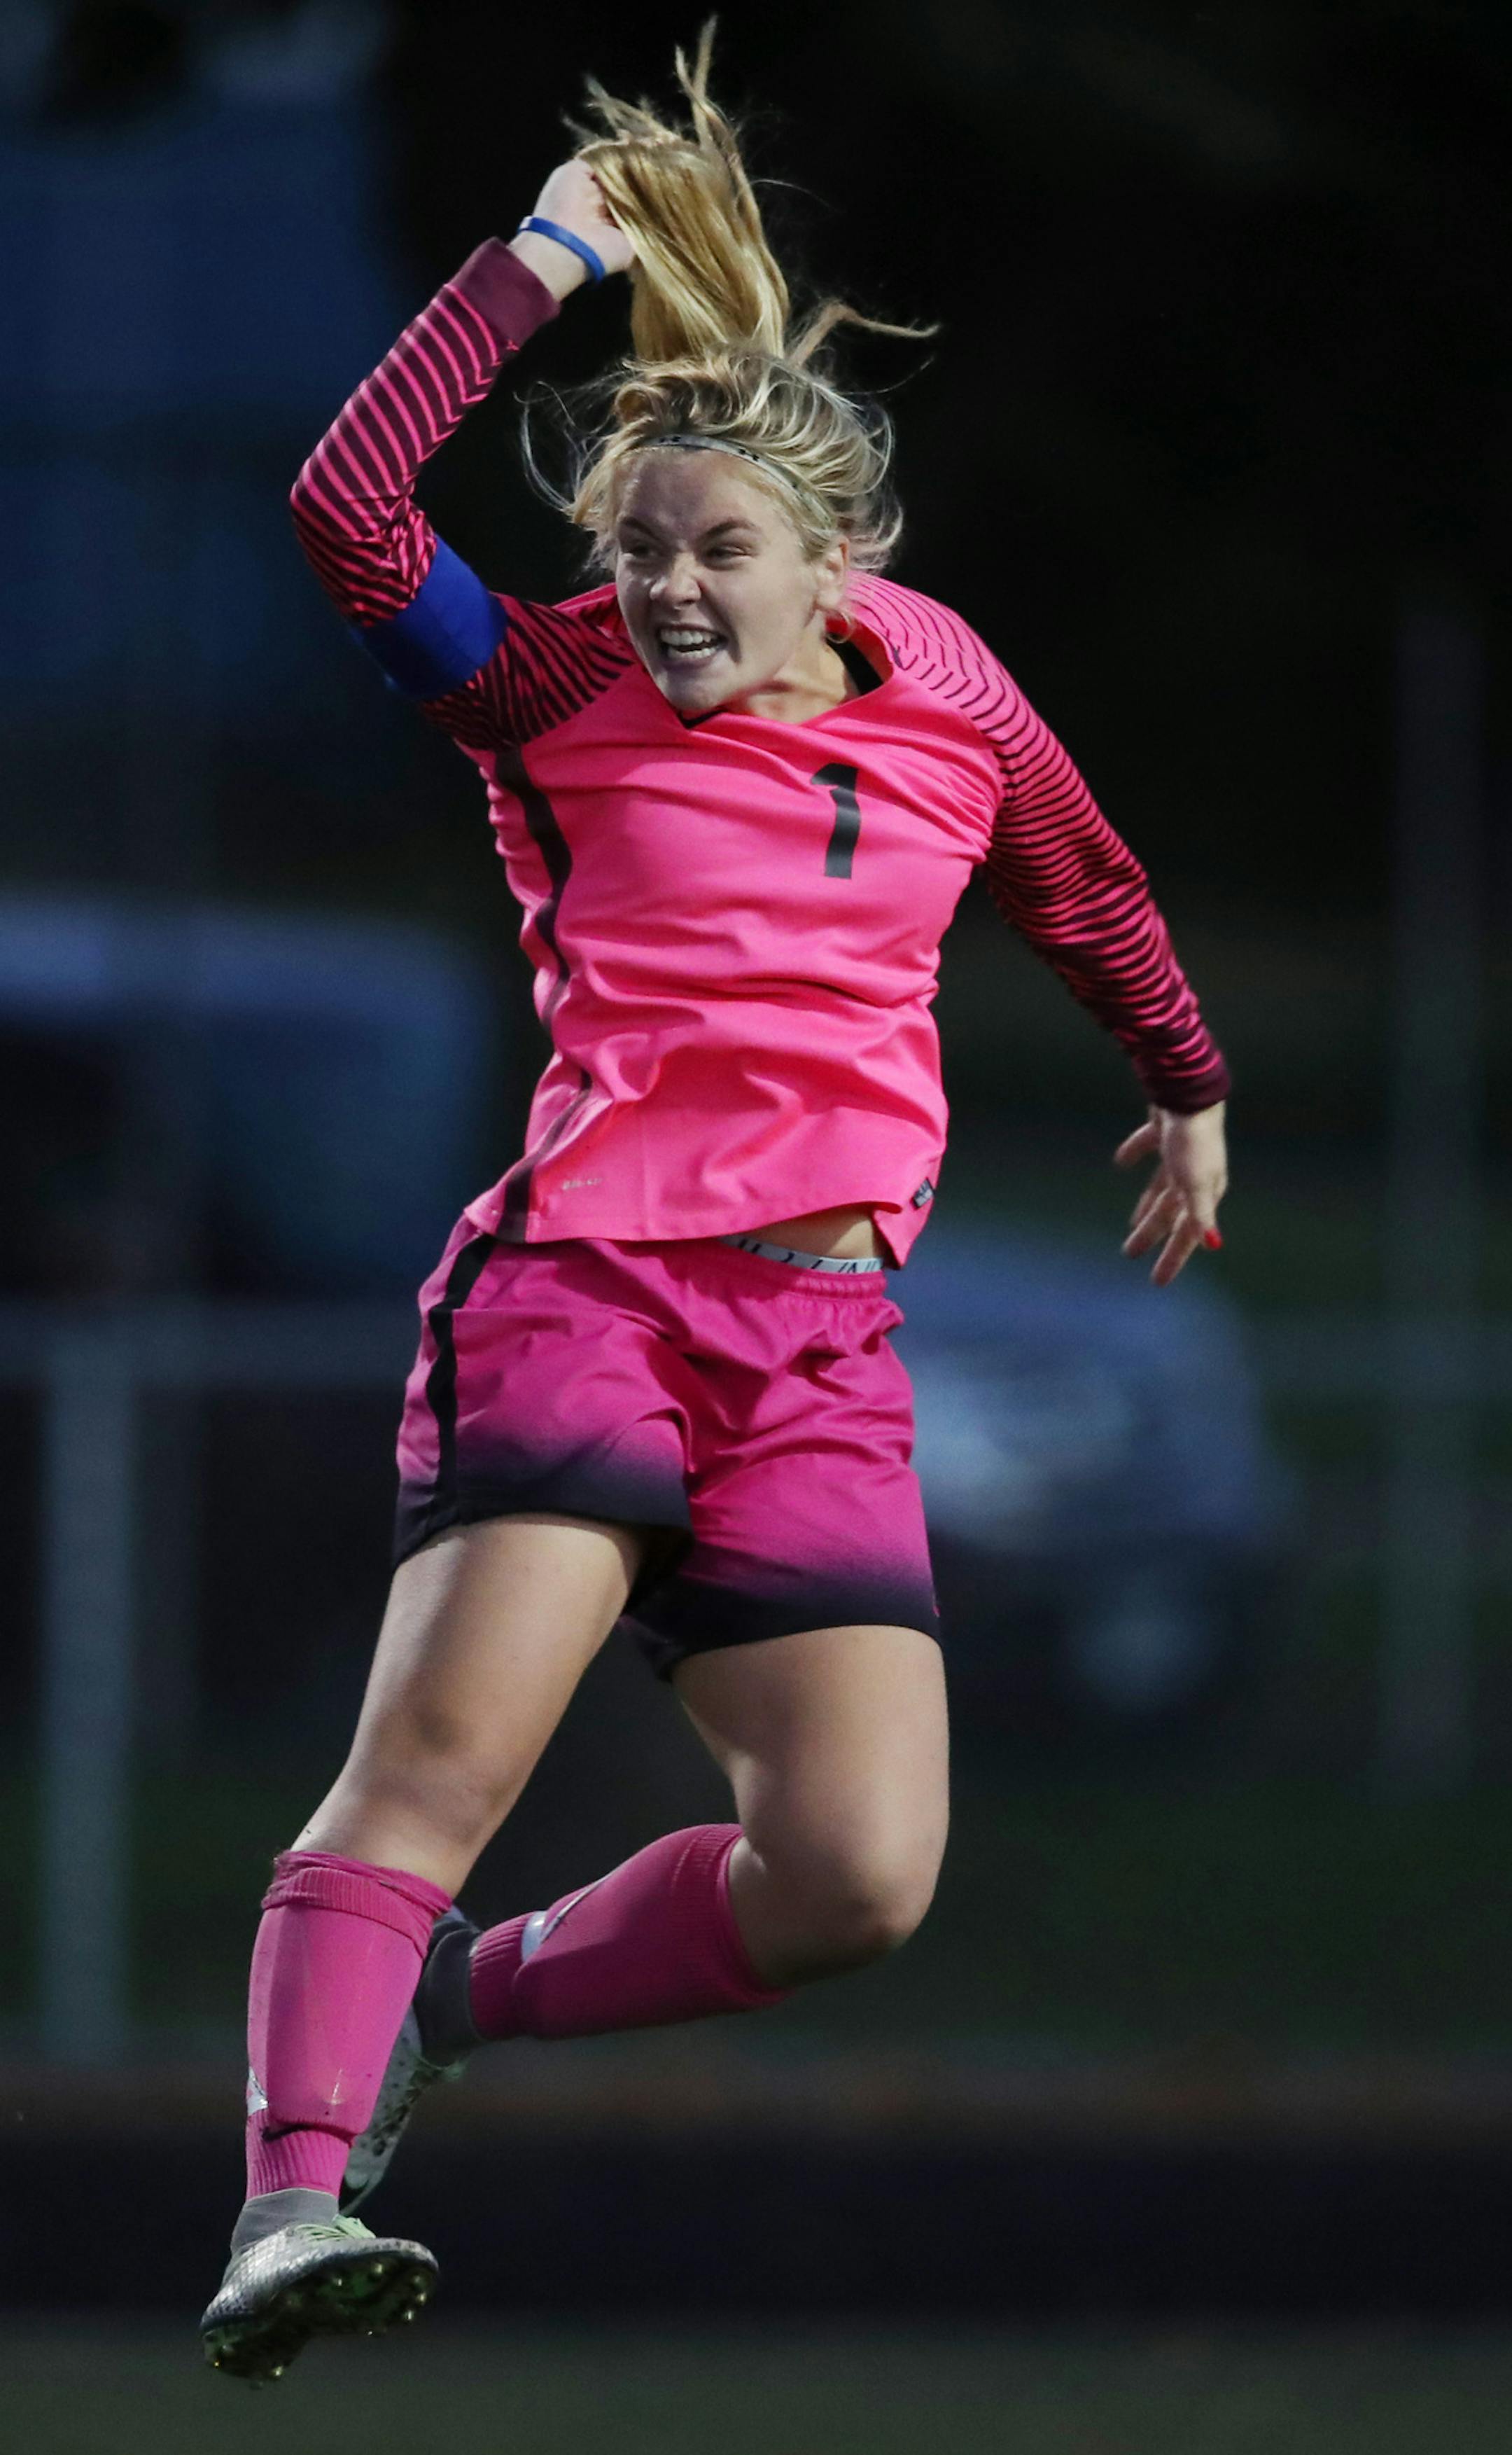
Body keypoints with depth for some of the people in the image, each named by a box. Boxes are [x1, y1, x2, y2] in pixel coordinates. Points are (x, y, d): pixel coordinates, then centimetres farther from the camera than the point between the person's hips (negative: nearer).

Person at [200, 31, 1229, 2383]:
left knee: (858, 1875, -8)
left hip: (823, 1338, 4)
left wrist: (1189, 1089, 46)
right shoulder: (562, 699, 2)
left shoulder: (946, 695, 12)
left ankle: (455, 2006, 14)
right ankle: (293, 2205, -32)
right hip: (583, 1281, -4)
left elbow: (1089, 892, 33)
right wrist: (539, 264, -13)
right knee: (443, 1751, -24)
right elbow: (351, 507, -15)